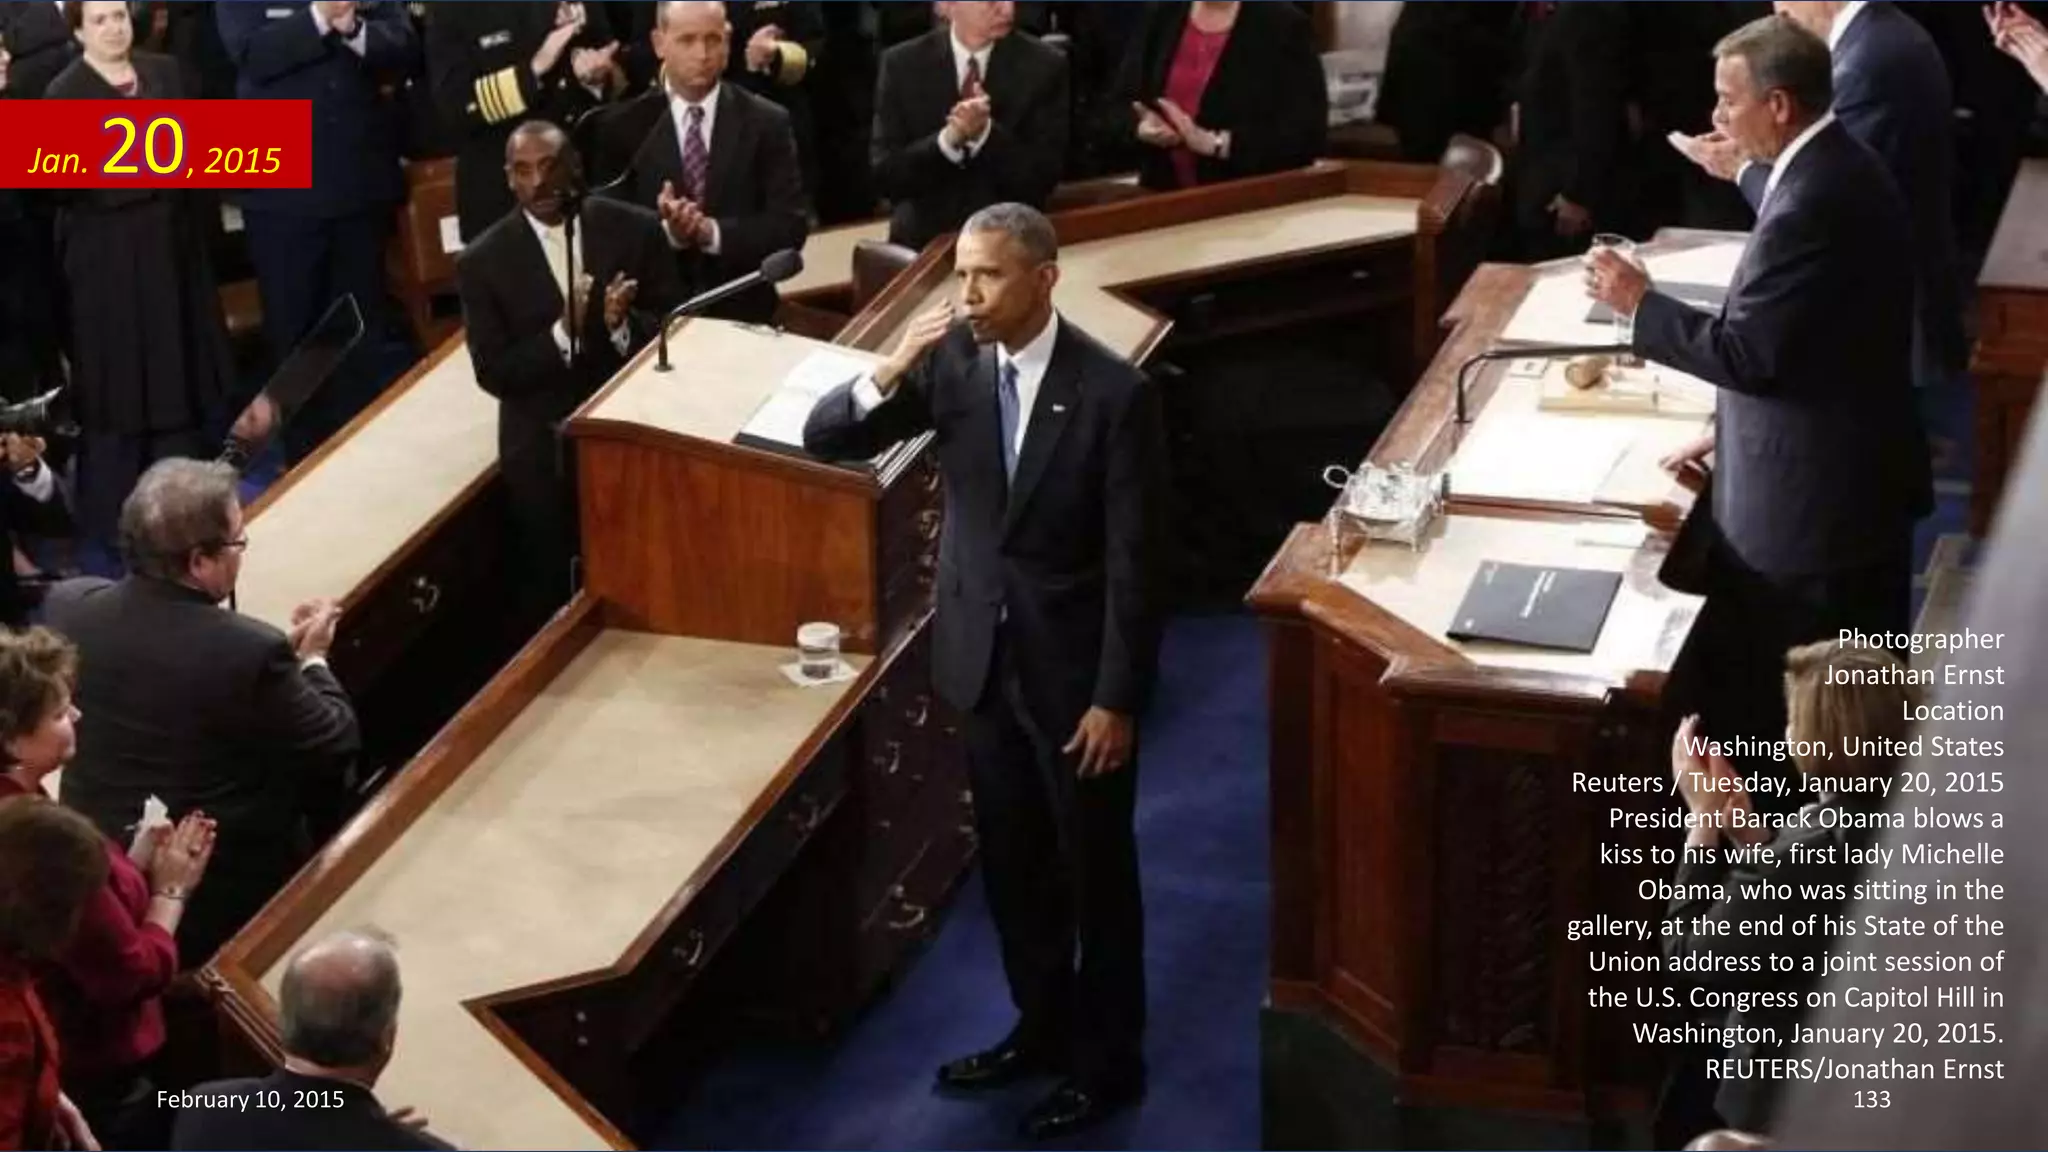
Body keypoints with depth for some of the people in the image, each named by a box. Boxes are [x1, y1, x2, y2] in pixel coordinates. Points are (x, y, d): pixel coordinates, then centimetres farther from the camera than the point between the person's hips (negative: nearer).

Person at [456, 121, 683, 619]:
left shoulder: (635, 229, -5)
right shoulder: (483, 261, -6)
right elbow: (493, 374, -8)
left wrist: (623, 324, -23)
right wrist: (561, 332, -23)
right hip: (544, 456, 0)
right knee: (553, 595, 11)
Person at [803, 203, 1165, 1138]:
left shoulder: (1113, 392, -18)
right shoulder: (949, 362, -4)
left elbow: (1134, 562, -16)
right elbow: (823, 442, -4)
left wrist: (1117, 698, -15)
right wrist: (888, 373, -22)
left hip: (1075, 666, -5)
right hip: (982, 656, 5)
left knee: (1095, 871, 9)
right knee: (1013, 865, 19)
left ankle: (1108, 1060, 24)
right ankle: (1042, 1026, 37)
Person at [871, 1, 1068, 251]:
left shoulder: (1044, 65, -3)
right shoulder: (902, 64, -1)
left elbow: (1043, 178, -7)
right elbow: (883, 174, -5)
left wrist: (986, 134, -21)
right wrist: (947, 139, -20)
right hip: (922, 244, 1)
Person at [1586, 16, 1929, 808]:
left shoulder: (1813, 202, -26)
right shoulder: (1837, 168, 7)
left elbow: (1749, 352, -24)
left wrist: (1639, 305, -13)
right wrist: (1735, 430, 14)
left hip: (1812, 502, -11)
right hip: (1854, 476, 11)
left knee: (1788, 718, 1)